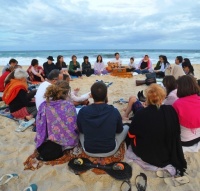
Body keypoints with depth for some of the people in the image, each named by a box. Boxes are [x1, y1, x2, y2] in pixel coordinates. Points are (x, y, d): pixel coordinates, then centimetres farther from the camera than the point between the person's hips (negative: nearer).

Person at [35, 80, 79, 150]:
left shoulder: (43, 106, -11)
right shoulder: (69, 105, -21)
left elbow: (40, 126, -3)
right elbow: (75, 126, -15)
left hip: (50, 143, 5)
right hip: (69, 142, -4)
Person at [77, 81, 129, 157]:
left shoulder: (83, 111, -18)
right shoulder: (114, 111, -19)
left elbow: (80, 130, 1)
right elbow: (119, 130, -1)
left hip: (89, 151, 2)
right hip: (110, 151, -1)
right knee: (126, 127, 17)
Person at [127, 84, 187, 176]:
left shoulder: (140, 114, -27)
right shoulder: (171, 110, -18)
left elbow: (131, 134, -11)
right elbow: (176, 132, 0)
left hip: (147, 155, -2)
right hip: (168, 154, 3)